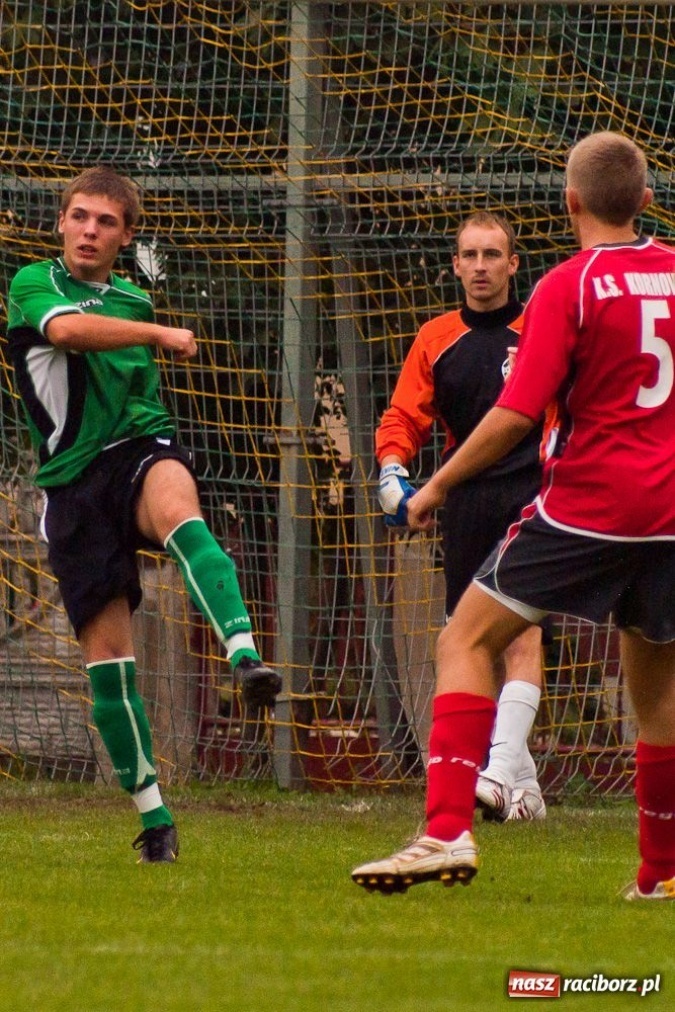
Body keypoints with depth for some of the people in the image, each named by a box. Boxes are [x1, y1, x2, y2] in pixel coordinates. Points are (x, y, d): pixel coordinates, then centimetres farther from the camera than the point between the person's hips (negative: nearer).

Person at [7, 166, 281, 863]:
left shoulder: (134, 300, 17)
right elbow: (70, 330, -20)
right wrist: (161, 335, -15)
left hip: (140, 448, 1)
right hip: (72, 481, -1)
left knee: (177, 512, -37)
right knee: (106, 655, -4)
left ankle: (245, 657, -57)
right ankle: (152, 816, 7)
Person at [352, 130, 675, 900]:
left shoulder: (569, 287, -9)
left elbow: (517, 413, -14)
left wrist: (438, 485, -4)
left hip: (586, 504, -6)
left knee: (465, 642, -1)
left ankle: (448, 831, -16)